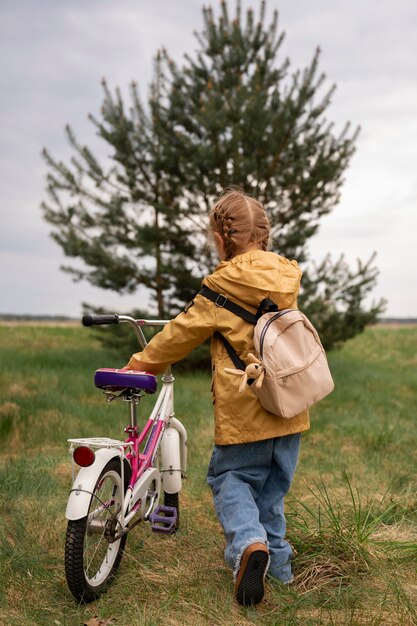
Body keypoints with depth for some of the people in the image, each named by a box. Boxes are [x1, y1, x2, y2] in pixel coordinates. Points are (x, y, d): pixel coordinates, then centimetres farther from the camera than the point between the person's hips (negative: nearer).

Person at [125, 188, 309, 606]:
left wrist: (141, 364, 10)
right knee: (273, 485, 19)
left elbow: (183, 333, -5)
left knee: (231, 478, 12)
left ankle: (249, 543, -11)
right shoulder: (286, 277, 5)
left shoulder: (223, 285, -14)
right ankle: (278, 562, 27)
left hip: (243, 410, -6)